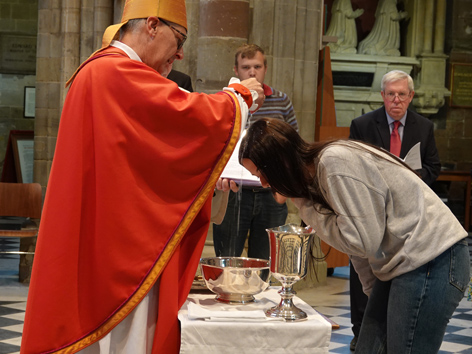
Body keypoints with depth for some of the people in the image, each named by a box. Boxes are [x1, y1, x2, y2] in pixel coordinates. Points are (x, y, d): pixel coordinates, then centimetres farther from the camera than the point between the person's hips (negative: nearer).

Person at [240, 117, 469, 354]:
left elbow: (362, 241, -19)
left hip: (431, 261, -10)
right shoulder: (314, 174, 9)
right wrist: (373, 290, 17)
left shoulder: (335, 162, -20)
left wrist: (304, 206, -11)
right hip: (399, 263, 10)